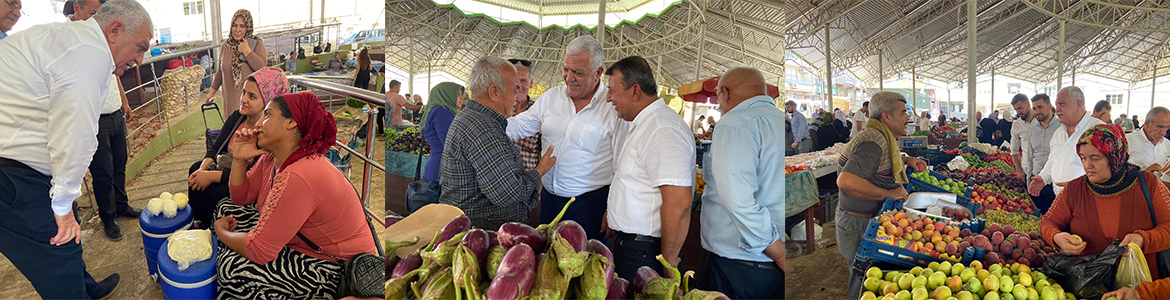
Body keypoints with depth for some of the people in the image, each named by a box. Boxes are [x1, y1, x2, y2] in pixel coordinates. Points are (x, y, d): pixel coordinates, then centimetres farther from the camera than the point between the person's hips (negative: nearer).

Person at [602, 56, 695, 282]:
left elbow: (679, 203, -27)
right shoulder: (638, 125, 13)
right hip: (627, 242, 10)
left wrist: (668, 261, -21)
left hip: (645, 251, -10)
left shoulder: (663, 130, -22)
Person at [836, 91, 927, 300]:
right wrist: (889, 194, -30)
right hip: (858, 224, -10)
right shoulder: (873, 143, -25)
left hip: (872, 218, 10)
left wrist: (906, 161, 15)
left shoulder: (883, 138, 9)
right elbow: (846, 181, -39)